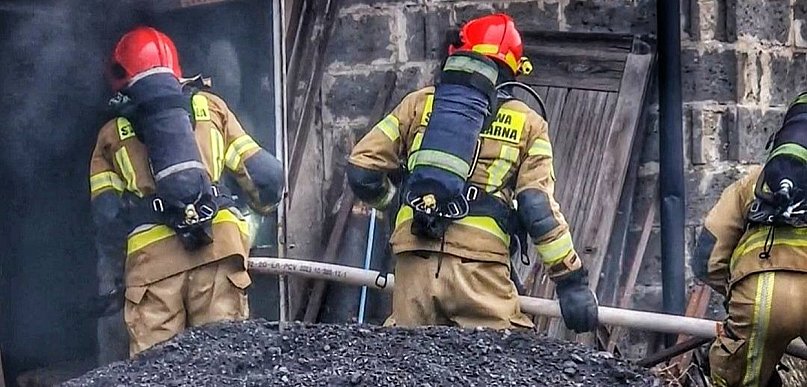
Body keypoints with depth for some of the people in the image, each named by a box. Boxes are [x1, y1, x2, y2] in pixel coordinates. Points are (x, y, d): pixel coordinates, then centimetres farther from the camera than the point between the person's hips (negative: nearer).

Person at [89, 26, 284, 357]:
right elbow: (264, 175, 15)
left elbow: (108, 218, 13)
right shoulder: (210, 106, 19)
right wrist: (263, 206, 36)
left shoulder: (113, 134, 19)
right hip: (218, 244, 0)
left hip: (153, 255, 0)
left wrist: (110, 281, 21)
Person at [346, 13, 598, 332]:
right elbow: (539, 209, 0)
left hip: (414, 262, 2)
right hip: (479, 267, -2)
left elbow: (361, 168, 12)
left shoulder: (419, 103, 16)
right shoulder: (526, 123, 11)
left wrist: (388, 198, 34)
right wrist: (572, 280, 2)